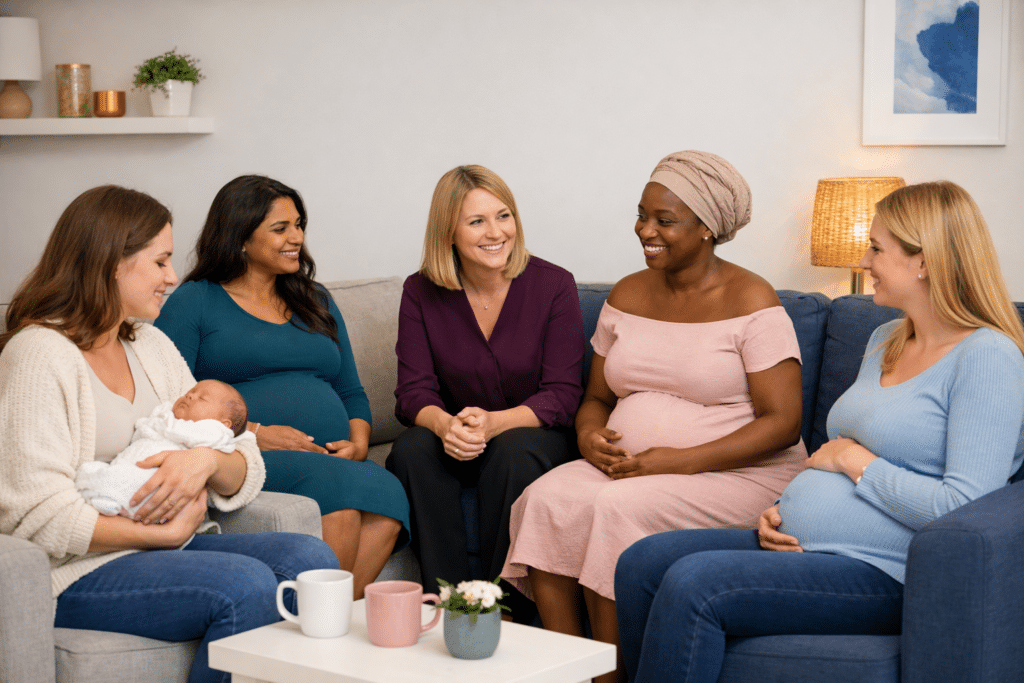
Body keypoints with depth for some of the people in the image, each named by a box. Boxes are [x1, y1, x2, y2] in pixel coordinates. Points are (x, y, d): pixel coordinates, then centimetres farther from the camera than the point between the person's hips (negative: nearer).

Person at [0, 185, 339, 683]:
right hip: (77, 572, -7)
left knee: (310, 558, -17)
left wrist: (207, 460, -11)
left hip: (170, 545, 7)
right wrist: (167, 534, -12)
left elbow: (245, 475, 13)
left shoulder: (151, 345, 16)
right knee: (246, 584, -29)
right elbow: (41, 516, -17)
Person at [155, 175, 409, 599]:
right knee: (335, 486, -36)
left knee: (387, 492, -32)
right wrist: (252, 433, -13)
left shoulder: (316, 302, 27)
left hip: (336, 462, 5)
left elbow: (352, 393, 26)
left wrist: (358, 444, 4)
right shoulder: (193, 302, 10)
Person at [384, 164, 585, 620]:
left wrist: (494, 423, -30)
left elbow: (563, 394, -11)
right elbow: (414, 391, -6)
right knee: (412, 451, -30)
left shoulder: (553, 285, -8)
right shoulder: (421, 293, -2)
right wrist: (446, 424, -31)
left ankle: (508, 612, -25)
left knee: (513, 454, -35)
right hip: (456, 445, 2)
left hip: (535, 434, -2)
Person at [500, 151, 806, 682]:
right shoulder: (627, 295, 13)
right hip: (628, 468, 6)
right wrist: (590, 434, -5)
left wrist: (678, 460, -18)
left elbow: (782, 422, -11)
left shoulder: (750, 301, -6)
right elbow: (597, 397, 20)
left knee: (618, 509, -32)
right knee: (547, 499, -23)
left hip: (739, 475, -5)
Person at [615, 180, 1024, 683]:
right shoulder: (886, 340, 18)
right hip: (799, 545, 9)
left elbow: (962, 508, -21)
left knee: (691, 584, -25)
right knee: (640, 564, -7)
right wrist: (783, 510, 8)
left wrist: (853, 459, -11)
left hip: (879, 572, -9)